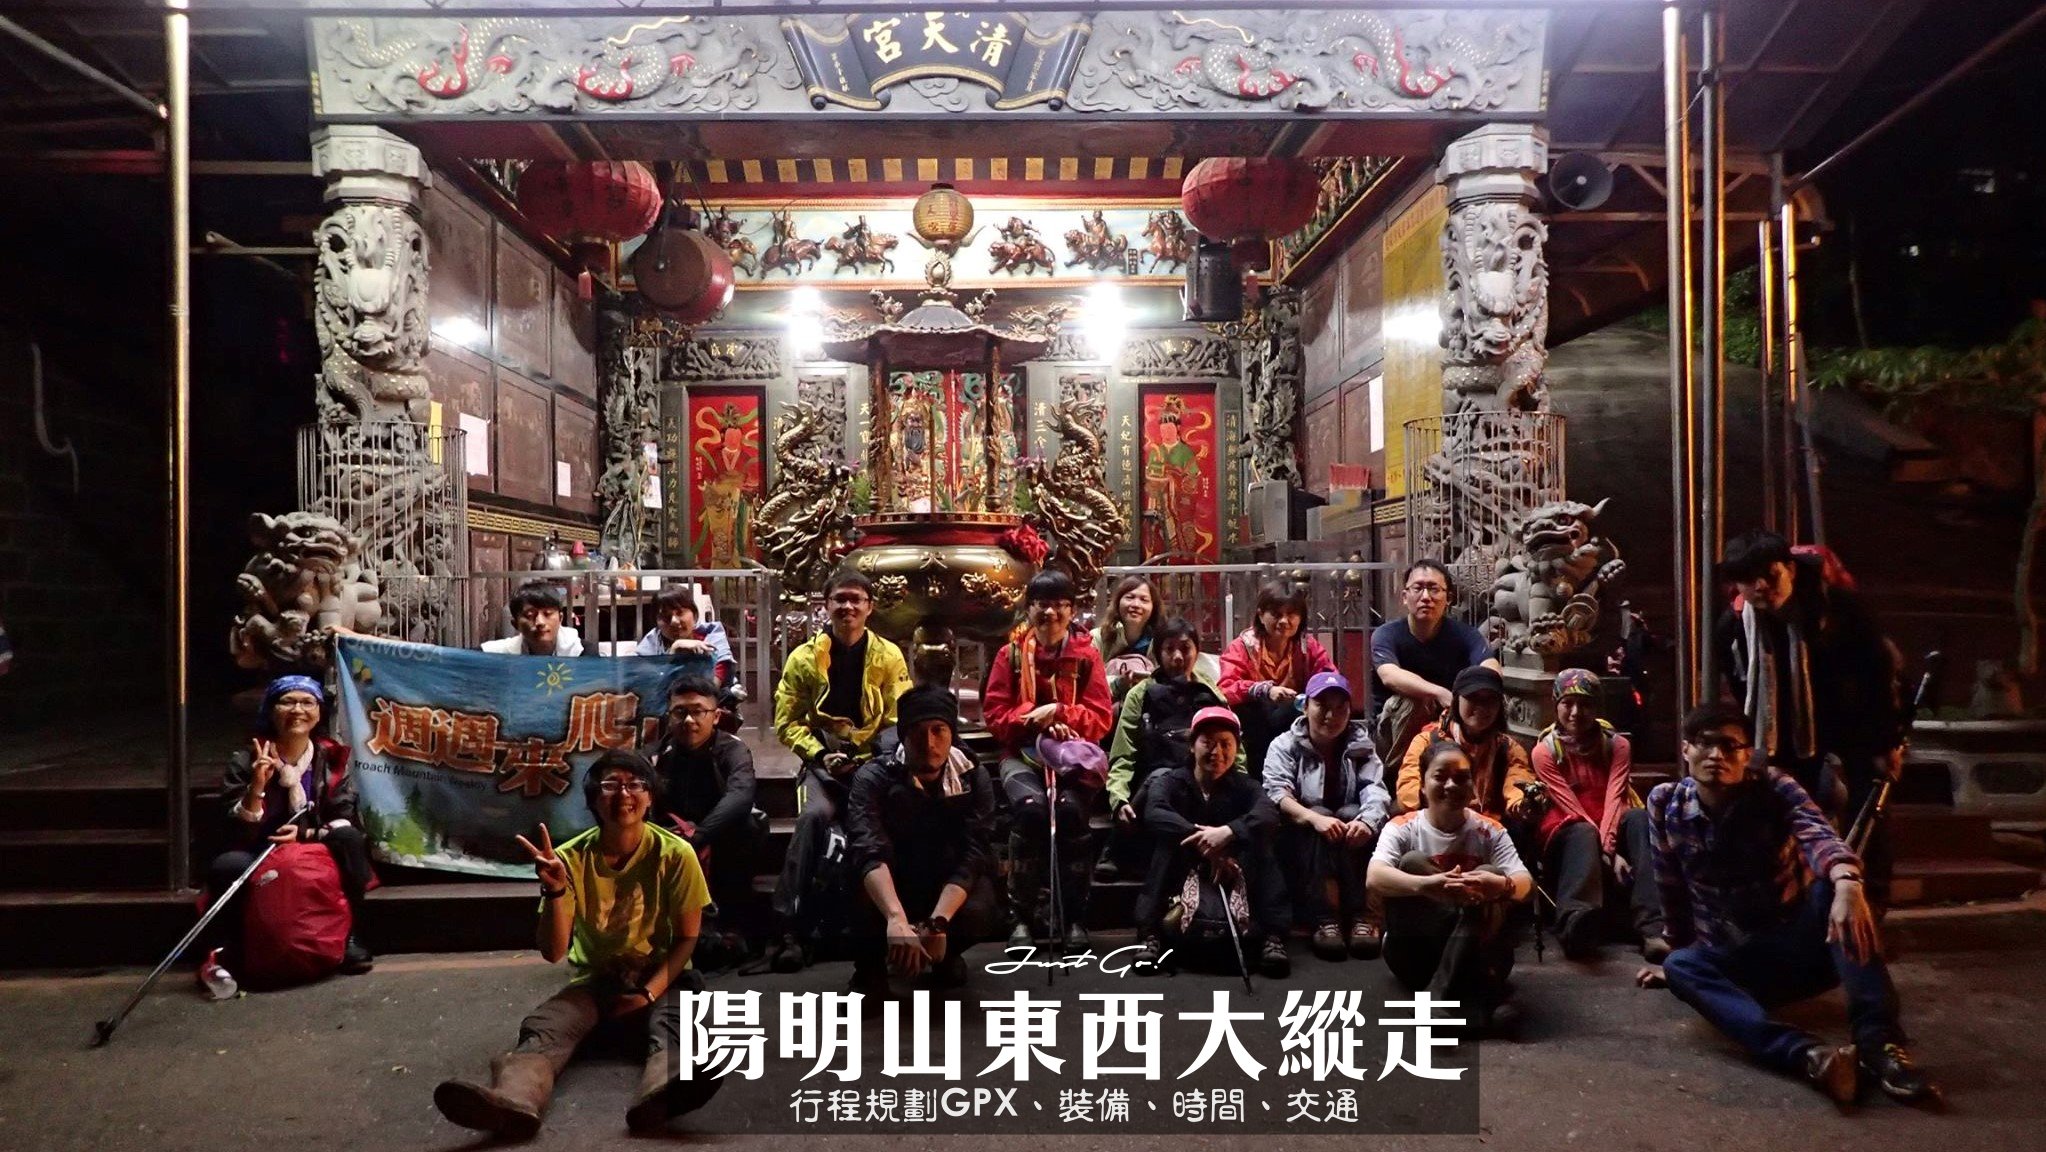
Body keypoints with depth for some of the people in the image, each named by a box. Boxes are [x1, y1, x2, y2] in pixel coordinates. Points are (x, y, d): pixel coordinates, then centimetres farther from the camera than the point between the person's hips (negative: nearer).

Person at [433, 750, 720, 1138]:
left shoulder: (675, 854, -12)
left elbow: (687, 937, -5)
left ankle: (662, 1087, -69)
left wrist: (650, 993, -19)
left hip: (660, 979, -1)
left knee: (672, 1020, -36)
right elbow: (553, 952, -12)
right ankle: (513, 1098, -64)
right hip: (595, 980, 2)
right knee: (542, 1028, -30)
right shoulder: (571, 857, -9)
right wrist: (554, 891, -29)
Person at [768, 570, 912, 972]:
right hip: (823, 760, 0)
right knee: (814, 816, -31)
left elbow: (899, 721, 3)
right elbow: (788, 721, 4)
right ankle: (792, 928, -26)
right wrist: (821, 755, -12)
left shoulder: (889, 656, 6)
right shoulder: (805, 657, 6)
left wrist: (865, 761, -12)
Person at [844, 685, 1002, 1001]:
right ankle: (871, 966, -1)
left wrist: (937, 923, -41)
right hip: (889, 886, -1)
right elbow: (869, 852, -35)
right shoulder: (874, 778, -19)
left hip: (953, 886, 2)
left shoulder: (974, 779, -13)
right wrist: (897, 918, -53)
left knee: (977, 914, -32)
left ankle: (946, 955, 6)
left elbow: (972, 856, -24)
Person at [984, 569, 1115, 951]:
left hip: (1073, 753, 0)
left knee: (1070, 808, -32)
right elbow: (994, 714, 2)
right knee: (1030, 807, -32)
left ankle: (1073, 916, -15)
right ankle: (1023, 916, -16)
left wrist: (1059, 712, -16)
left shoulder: (1086, 655, 6)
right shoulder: (1010, 654, 7)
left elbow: (1101, 718, 1)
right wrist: (1034, 719, -14)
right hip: (1022, 753, 0)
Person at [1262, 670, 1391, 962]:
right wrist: (1315, 818, -37)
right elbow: (1276, 793, -17)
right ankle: (1324, 918, -40)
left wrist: (1366, 820, -36)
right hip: (1301, 841, -1)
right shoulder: (1285, 745, 0)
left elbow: (1375, 788, -12)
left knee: (1353, 815, -30)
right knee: (1319, 824, -32)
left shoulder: (1361, 746, 7)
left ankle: (1360, 915, -33)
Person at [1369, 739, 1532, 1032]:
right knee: (1412, 863, -25)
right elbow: (1374, 877, -25)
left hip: (1476, 954, 1)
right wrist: (1425, 885, -47)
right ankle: (1473, 995, -34)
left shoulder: (1490, 832, 2)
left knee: (1492, 875, -26)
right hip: (1414, 951, -1)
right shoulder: (1402, 828, -5)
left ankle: (1441, 995, -38)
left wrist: (1501, 885, -43)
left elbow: (1525, 883, -15)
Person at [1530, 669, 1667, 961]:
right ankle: (1575, 921, -67)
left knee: (1639, 817, -31)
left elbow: (1613, 799, -14)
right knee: (1584, 834, -37)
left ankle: (1653, 928, -46)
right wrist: (1607, 854, -27)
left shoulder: (1617, 745, 3)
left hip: (1611, 828, 2)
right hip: (1566, 832, -2)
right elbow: (1572, 808, -14)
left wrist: (1605, 846, -31)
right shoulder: (1545, 750, -3)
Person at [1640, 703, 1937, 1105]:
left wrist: (1846, 881, -55)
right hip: (1737, 960, 1)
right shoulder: (1665, 805, -6)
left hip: (1804, 945, -1)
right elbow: (1671, 889, 8)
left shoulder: (1774, 788, -12)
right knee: (1680, 968, -31)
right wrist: (1681, 950, 16)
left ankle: (1877, 1040, -38)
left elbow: (1818, 836, -34)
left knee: (1832, 888, -31)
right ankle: (1807, 1054, -50)